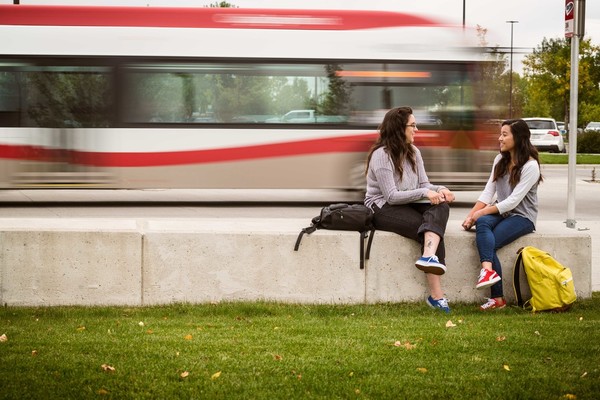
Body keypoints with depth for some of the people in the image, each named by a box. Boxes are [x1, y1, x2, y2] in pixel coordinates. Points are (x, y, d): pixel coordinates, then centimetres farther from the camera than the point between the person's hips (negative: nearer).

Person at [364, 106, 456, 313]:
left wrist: (440, 189, -14)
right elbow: (391, 196, -19)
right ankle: (436, 294, -41)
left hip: (408, 204, 7)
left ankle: (428, 257, -49)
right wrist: (424, 193, -26)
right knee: (431, 227, -29)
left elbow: (424, 184, 9)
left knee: (441, 207, -26)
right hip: (383, 209, -7)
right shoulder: (381, 155, -13)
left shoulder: (413, 152, 11)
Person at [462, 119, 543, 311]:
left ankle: (497, 298, -37)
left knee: (487, 242, -29)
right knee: (482, 223, -31)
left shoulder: (530, 166, -11)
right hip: (501, 212, 5)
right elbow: (488, 192, 7)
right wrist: (471, 215, -8)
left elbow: (513, 201, -17)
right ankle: (488, 270, -49)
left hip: (522, 216, -5)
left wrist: (481, 213, -18)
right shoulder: (500, 160, 12)